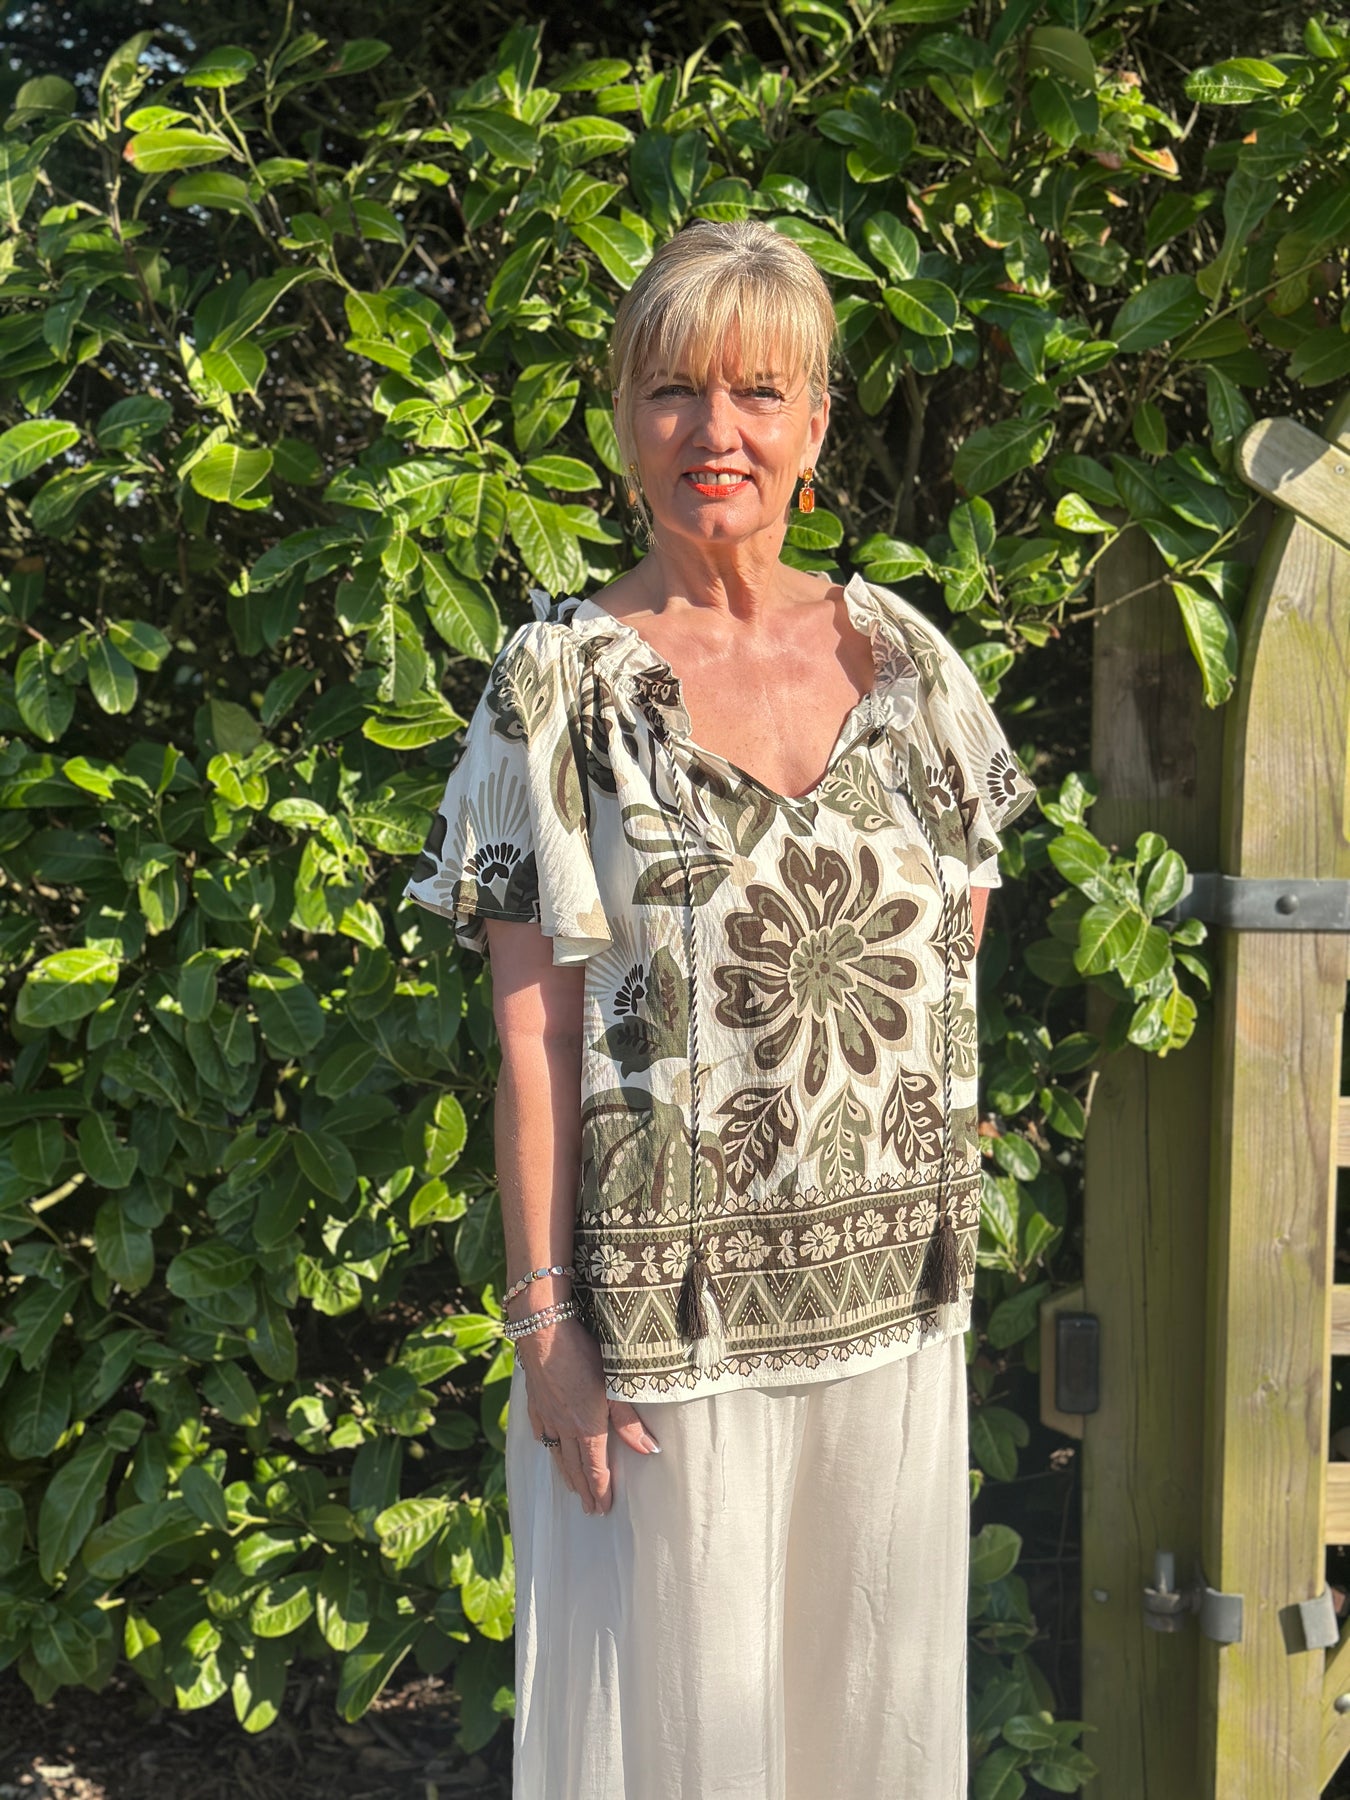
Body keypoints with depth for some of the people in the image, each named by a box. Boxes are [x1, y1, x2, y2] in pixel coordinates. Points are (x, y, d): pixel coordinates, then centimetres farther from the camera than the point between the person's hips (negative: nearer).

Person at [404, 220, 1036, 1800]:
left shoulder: (901, 651, 4)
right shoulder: (562, 678, -7)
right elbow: (534, 1028, -9)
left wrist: (934, 1197, 4)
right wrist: (545, 1319, -11)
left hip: (893, 1292, 4)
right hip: (671, 1299, -3)